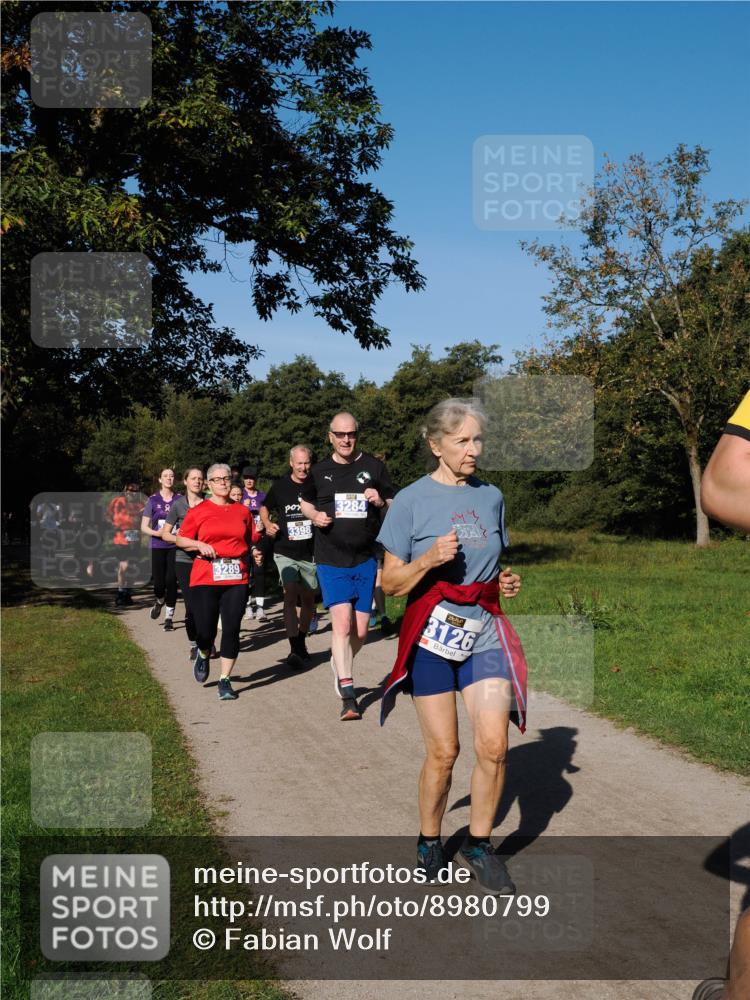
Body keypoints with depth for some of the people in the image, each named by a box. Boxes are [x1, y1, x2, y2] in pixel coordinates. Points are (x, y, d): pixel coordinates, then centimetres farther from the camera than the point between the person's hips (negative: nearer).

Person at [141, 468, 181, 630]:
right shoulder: (153, 500, 3)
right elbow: (144, 527, 4)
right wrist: (156, 533, -15)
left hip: (175, 546, 0)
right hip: (157, 546, 0)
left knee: (171, 580, -6)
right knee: (159, 582, -3)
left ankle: (169, 616, 5)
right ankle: (159, 601, 32)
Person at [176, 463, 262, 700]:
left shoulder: (242, 511, 12)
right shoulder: (198, 511, 4)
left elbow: (251, 540, 21)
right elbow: (180, 539, 7)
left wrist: (255, 552, 0)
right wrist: (199, 544, -10)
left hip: (236, 578, 2)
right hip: (205, 578, -2)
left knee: (232, 629, -4)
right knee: (205, 631, -2)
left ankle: (225, 680, 8)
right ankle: (203, 656, 34)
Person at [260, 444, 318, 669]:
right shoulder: (280, 486, 0)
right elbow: (264, 508, 16)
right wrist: (268, 524, -3)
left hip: (311, 553, 1)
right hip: (285, 552, -1)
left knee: (308, 598, 12)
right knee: (291, 594, -16)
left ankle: (301, 642, 31)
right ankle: (295, 649, -17)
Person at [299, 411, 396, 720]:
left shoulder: (374, 467, 3)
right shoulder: (319, 471, 5)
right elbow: (305, 502, 21)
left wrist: (380, 501, -14)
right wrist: (314, 516, -1)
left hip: (366, 558, 1)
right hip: (330, 559, -1)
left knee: (360, 630, 7)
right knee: (342, 621, -15)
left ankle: (339, 664, 39)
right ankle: (348, 696, -12)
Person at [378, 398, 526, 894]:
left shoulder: (492, 497, 8)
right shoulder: (412, 500, -5)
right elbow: (392, 582, -4)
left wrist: (506, 582, 0)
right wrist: (429, 559, -22)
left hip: (485, 631, 3)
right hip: (433, 633, -3)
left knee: (494, 744, -9)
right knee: (443, 751, 1)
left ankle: (479, 844, 11)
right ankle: (429, 842, 25)